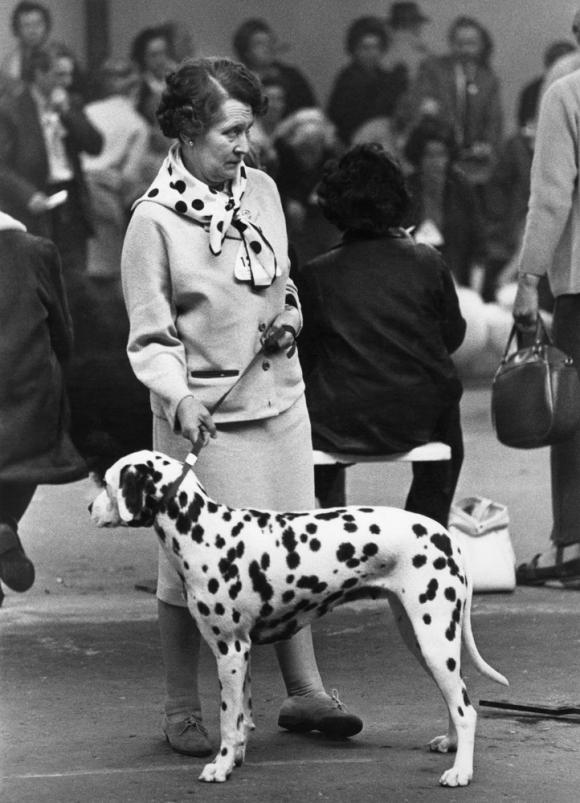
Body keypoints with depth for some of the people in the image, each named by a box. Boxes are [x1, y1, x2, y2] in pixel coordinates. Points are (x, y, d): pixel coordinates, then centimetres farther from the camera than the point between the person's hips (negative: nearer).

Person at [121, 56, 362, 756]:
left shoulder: (262, 191, 5)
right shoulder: (155, 221, -13)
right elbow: (149, 338, -10)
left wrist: (287, 320, -1)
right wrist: (178, 399, -26)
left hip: (278, 401, 6)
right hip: (205, 418, -6)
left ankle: (304, 693, 21)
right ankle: (181, 710, 13)